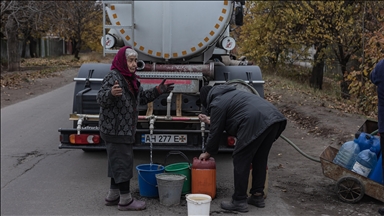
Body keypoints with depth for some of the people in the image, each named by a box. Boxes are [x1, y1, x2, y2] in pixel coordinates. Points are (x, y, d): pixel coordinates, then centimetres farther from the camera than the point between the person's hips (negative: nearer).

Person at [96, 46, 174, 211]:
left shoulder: (131, 79, 12)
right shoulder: (113, 77, -17)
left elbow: (142, 98, 24)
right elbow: (101, 99, -26)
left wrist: (158, 91, 16)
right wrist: (111, 93, -45)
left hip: (124, 129, 10)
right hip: (114, 129, -10)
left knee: (118, 162, 15)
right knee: (123, 161, -5)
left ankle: (113, 196, 26)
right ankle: (125, 200, 3)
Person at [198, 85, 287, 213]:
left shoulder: (217, 104, 7)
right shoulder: (229, 94, 34)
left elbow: (215, 132, 11)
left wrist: (208, 153, 25)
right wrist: (210, 121, 49)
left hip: (256, 123, -9)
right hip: (273, 117, 9)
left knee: (240, 160, 2)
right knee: (260, 159, 20)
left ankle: (239, 202, 7)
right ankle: (258, 196, 26)